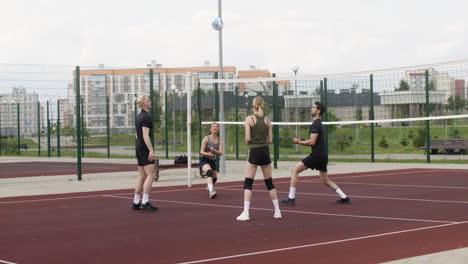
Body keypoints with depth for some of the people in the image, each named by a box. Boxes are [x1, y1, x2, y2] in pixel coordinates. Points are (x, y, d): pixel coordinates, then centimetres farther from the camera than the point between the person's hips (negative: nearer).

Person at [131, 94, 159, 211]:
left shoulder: (139, 116, 16)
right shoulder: (146, 117, -13)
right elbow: (145, 135, -21)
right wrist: (151, 150, -23)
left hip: (139, 148, 10)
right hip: (145, 149, -10)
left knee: (142, 176, 11)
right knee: (150, 175, -10)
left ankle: (136, 203, 11)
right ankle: (145, 202, -14)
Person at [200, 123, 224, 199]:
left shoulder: (220, 141, -1)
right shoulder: (206, 139, -11)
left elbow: (220, 153, -12)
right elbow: (201, 152, -14)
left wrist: (214, 150, -32)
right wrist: (208, 154, -35)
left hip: (213, 161, 5)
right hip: (204, 159, -5)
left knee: (214, 178, 14)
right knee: (209, 172, -33)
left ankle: (209, 189, 47)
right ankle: (211, 191, -47)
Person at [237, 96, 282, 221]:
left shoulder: (249, 118, -7)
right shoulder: (267, 120, 5)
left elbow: (247, 138, -12)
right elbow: (270, 140, 5)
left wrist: (248, 141, 9)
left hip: (254, 151, -4)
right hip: (265, 151, 4)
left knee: (248, 183, 0)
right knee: (269, 182, 14)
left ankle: (246, 213, -9)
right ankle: (277, 211, 14)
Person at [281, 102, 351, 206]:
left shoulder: (315, 125, -12)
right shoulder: (319, 124, 19)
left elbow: (312, 142, -21)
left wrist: (299, 142, -8)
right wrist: (300, 142, 13)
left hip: (317, 154, -10)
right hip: (323, 155, 10)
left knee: (294, 170, -6)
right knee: (325, 181, 17)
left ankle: (291, 198, -8)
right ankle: (344, 198, 14)